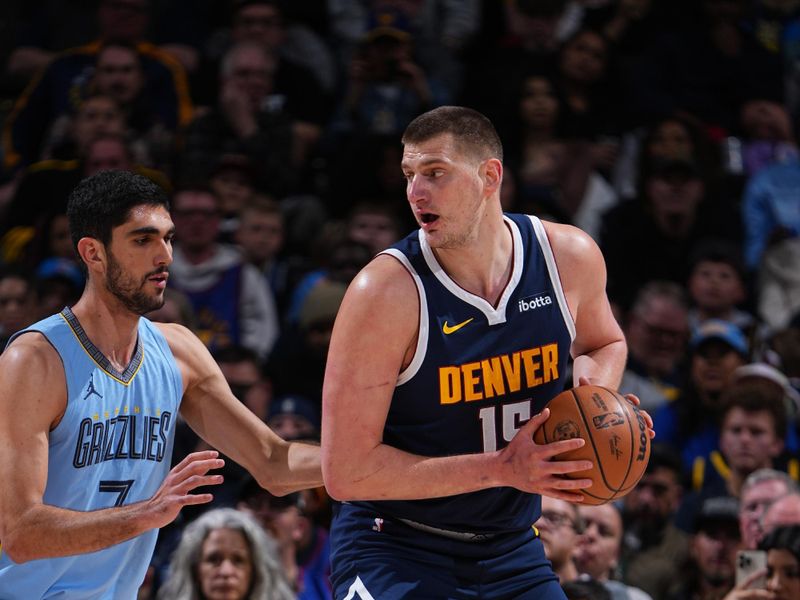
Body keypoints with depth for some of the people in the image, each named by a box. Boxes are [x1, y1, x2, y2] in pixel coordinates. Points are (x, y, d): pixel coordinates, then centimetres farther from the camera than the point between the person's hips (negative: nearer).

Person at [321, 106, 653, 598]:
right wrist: (501, 470, -26)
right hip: (395, 550, -5)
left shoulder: (571, 257, -6)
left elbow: (604, 343, 19)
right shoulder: (387, 291, -21)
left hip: (511, 544, 5)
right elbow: (346, 471, -21)